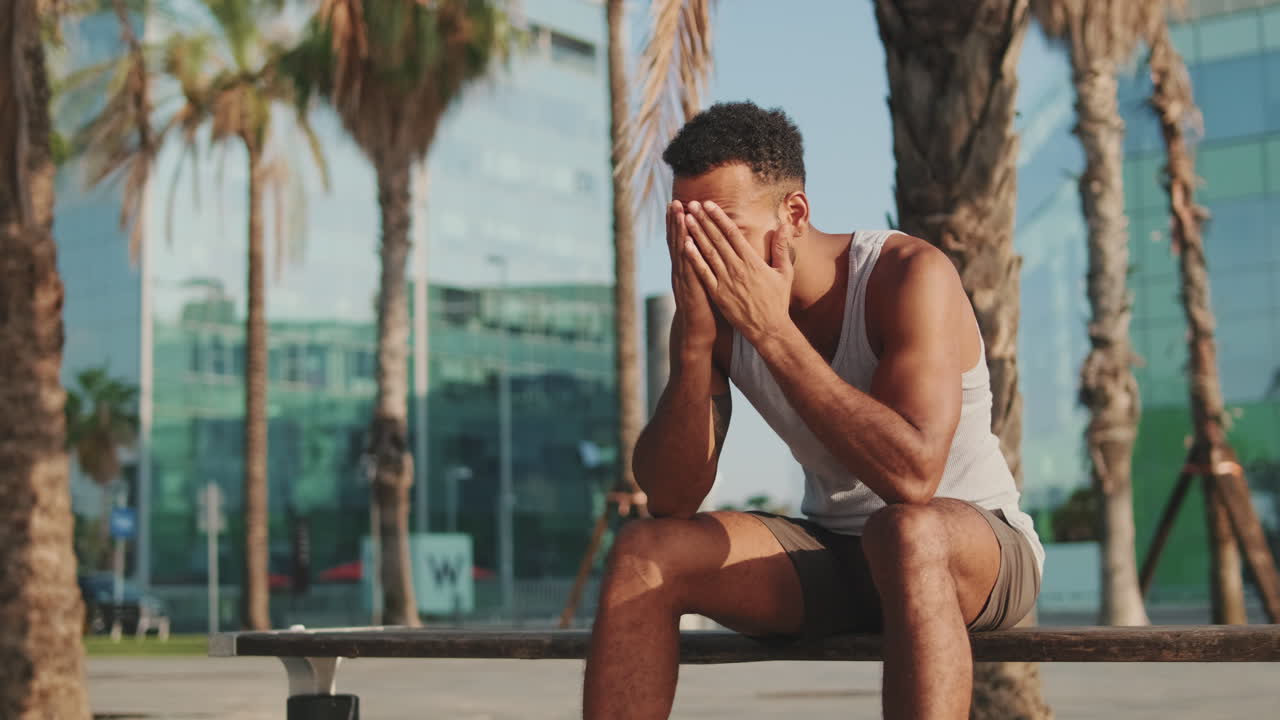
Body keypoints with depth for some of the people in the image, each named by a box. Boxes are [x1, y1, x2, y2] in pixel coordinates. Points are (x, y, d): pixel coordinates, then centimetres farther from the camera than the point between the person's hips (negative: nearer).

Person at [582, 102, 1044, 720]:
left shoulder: (910, 276, -21)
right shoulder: (715, 303, -6)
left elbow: (912, 476, -36)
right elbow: (670, 499, -12)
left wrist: (771, 330, -35)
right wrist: (694, 340, -26)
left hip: (979, 540, -5)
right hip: (832, 555, 5)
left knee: (907, 531, -40)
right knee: (643, 553, -16)